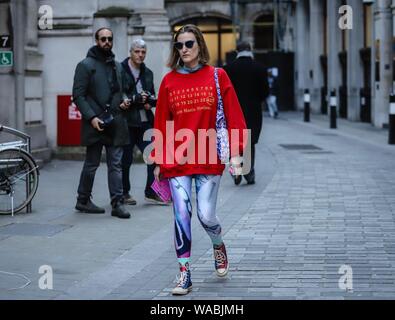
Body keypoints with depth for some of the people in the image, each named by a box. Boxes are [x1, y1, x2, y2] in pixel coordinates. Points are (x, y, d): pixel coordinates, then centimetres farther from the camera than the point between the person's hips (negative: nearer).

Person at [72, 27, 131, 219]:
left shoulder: (117, 66, 17)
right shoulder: (86, 65, -3)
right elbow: (78, 95, -8)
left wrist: (124, 100, 5)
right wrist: (91, 117, -18)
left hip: (115, 123, 5)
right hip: (95, 124, -5)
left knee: (116, 165, 2)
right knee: (91, 164, 4)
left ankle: (117, 203, 1)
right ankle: (83, 201, 17)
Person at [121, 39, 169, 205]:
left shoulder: (147, 73, 15)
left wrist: (150, 100, 0)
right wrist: (136, 99, -17)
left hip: (145, 121, 5)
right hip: (127, 122, -5)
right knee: (126, 159, 3)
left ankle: (151, 192, 7)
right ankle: (124, 193, 17)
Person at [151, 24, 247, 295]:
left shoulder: (217, 76, 0)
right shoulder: (169, 81, 4)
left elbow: (233, 115, -1)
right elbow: (161, 123, 6)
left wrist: (235, 152, -7)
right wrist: (159, 161, 6)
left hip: (209, 159, -1)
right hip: (177, 161, 1)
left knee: (206, 215, -3)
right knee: (181, 217, -3)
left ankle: (218, 245, 31)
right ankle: (185, 275, 4)